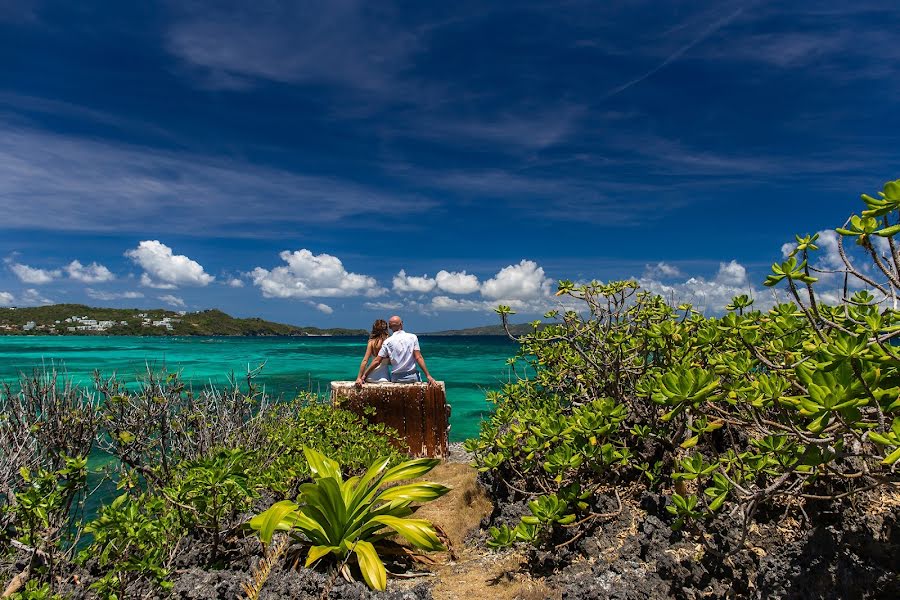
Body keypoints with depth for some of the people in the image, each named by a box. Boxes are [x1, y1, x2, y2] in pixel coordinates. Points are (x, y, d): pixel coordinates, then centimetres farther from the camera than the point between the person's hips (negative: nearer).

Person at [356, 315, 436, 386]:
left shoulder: (387, 342, -1)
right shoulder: (412, 337, -1)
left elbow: (376, 361, -2)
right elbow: (418, 358, -6)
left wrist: (362, 376, 6)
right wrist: (428, 376, -4)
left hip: (396, 379, 1)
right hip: (412, 377, -1)